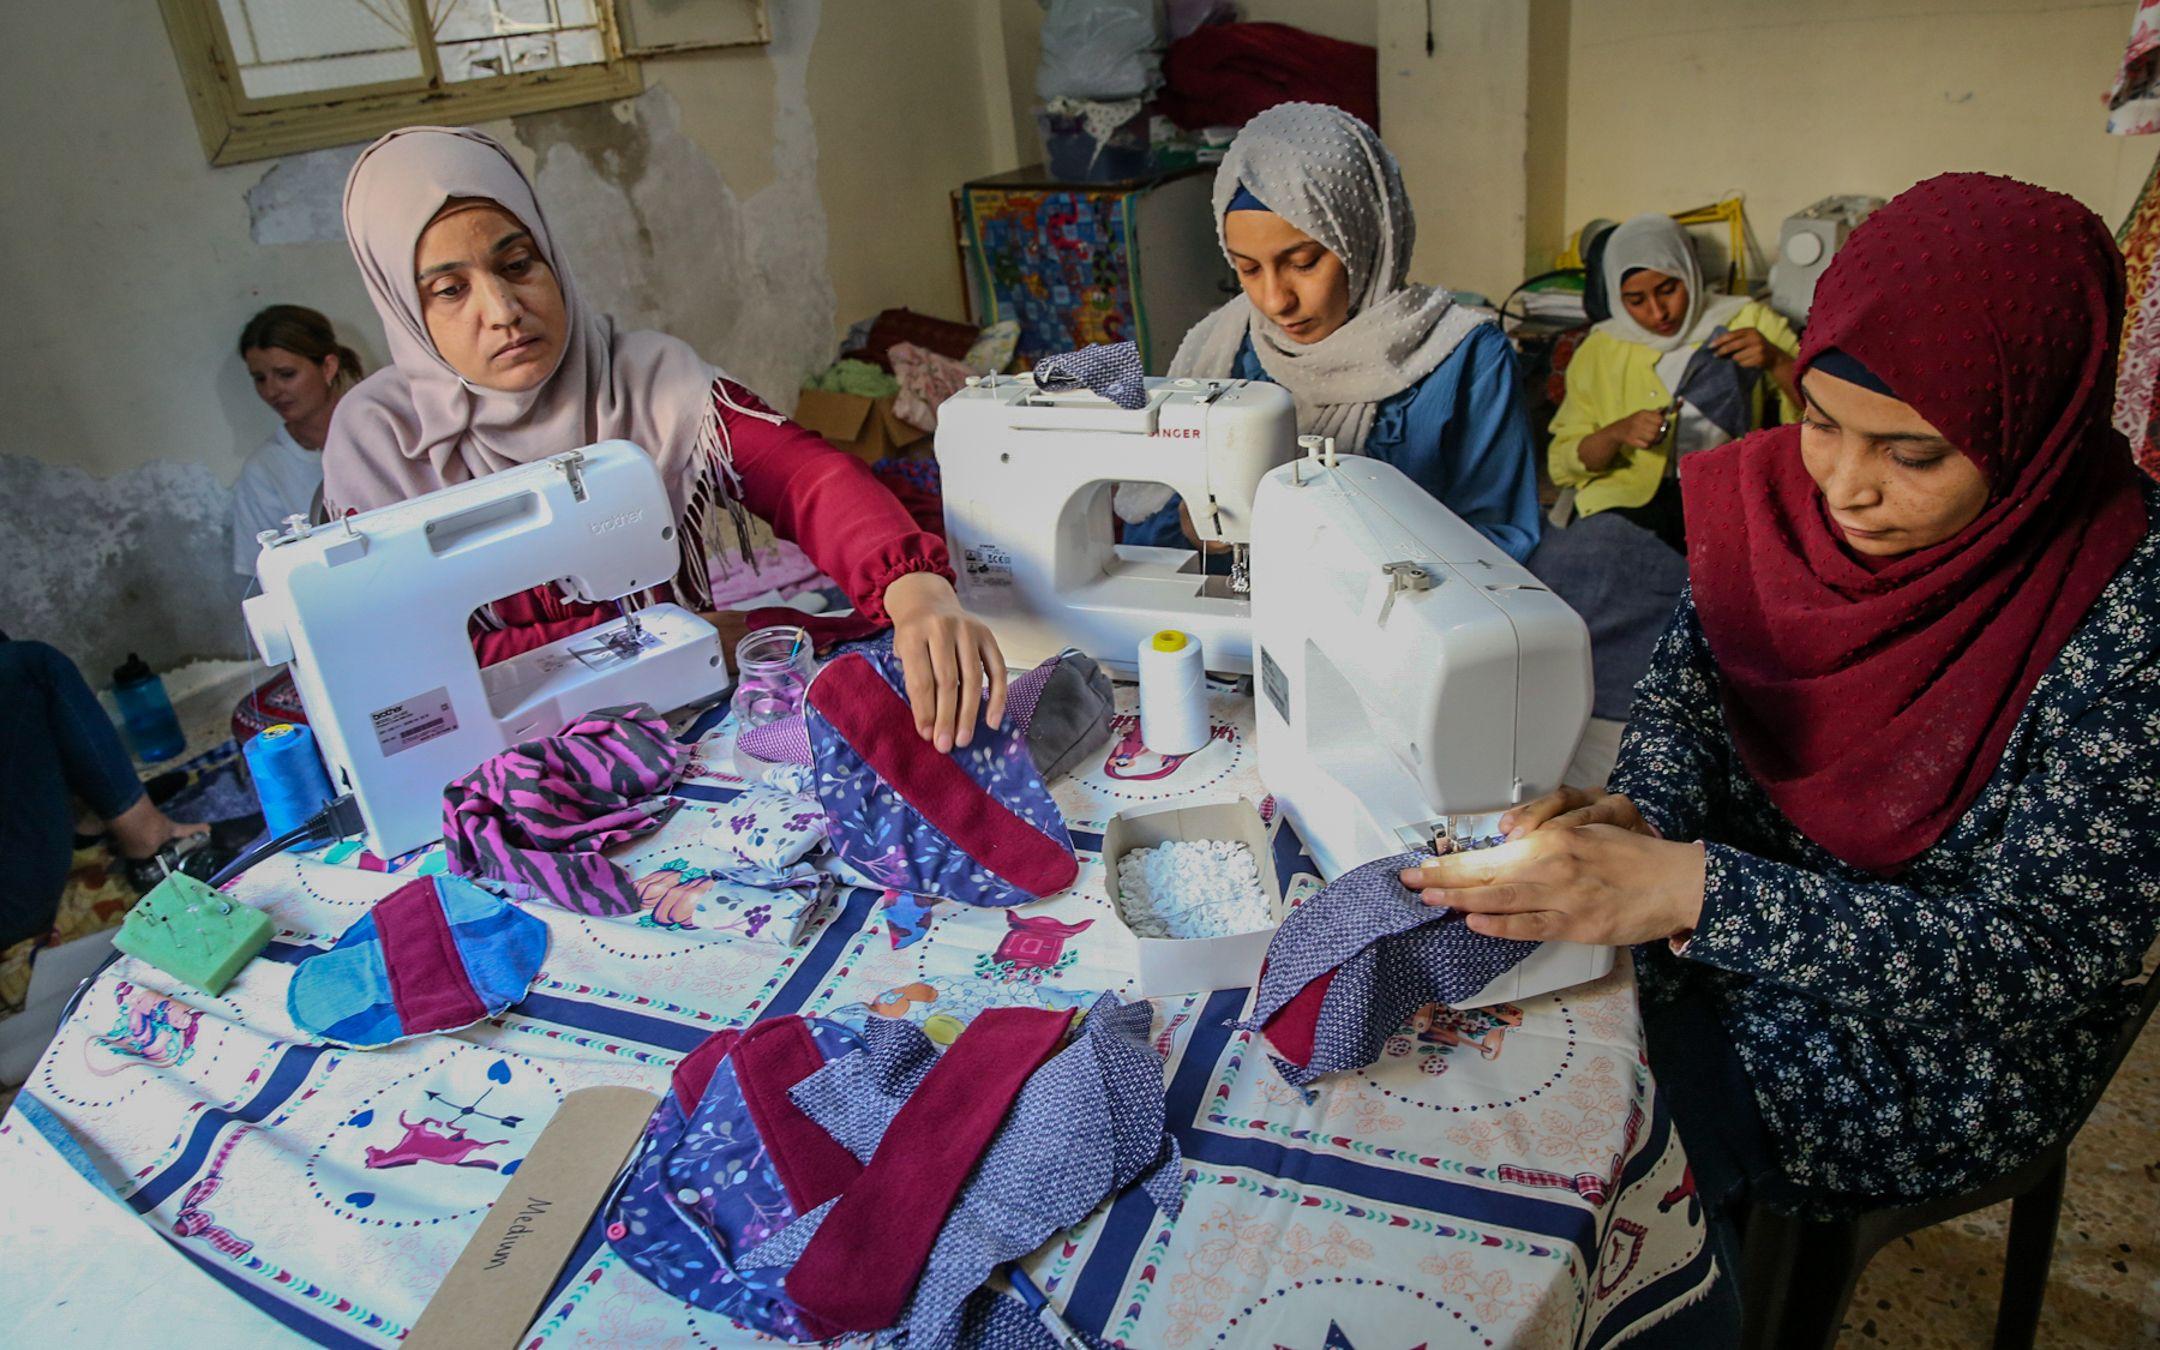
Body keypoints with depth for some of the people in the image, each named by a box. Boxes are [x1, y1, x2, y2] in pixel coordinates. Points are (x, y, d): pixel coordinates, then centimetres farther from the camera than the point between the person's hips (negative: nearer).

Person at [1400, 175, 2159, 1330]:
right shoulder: (1784, 487, -10)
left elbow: (2050, 958, -26)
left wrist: (1688, 889, -38)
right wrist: (1637, 815, -23)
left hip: (1926, 1047, -4)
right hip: (1717, 931, 5)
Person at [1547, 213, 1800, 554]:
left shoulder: (1749, 322, 9)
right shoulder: (1599, 350, 10)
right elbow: (1562, 464, 8)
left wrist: (1777, 361, -13)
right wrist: (1617, 433, -11)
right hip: (1626, 503, 0)